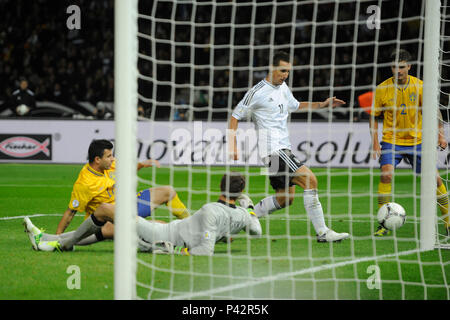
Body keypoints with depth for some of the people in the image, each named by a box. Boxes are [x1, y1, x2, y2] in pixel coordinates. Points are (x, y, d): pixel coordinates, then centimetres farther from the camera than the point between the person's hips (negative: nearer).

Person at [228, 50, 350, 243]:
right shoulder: (258, 92, -10)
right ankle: (322, 233, -19)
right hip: (272, 149, -9)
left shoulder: (283, 87, 14)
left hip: (283, 148, 9)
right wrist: (233, 146, -11)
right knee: (310, 180, -19)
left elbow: (295, 106, 32)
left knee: (285, 198, 11)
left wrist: (322, 105, 21)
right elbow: (235, 117, -4)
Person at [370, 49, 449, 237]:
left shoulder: (419, 86, -6)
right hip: (391, 140, -1)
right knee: (386, 175, -22)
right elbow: (373, 116, 3)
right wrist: (375, 142, -4)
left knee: (434, 178, -2)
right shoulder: (382, 89, -7)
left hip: (417, 140, 1)